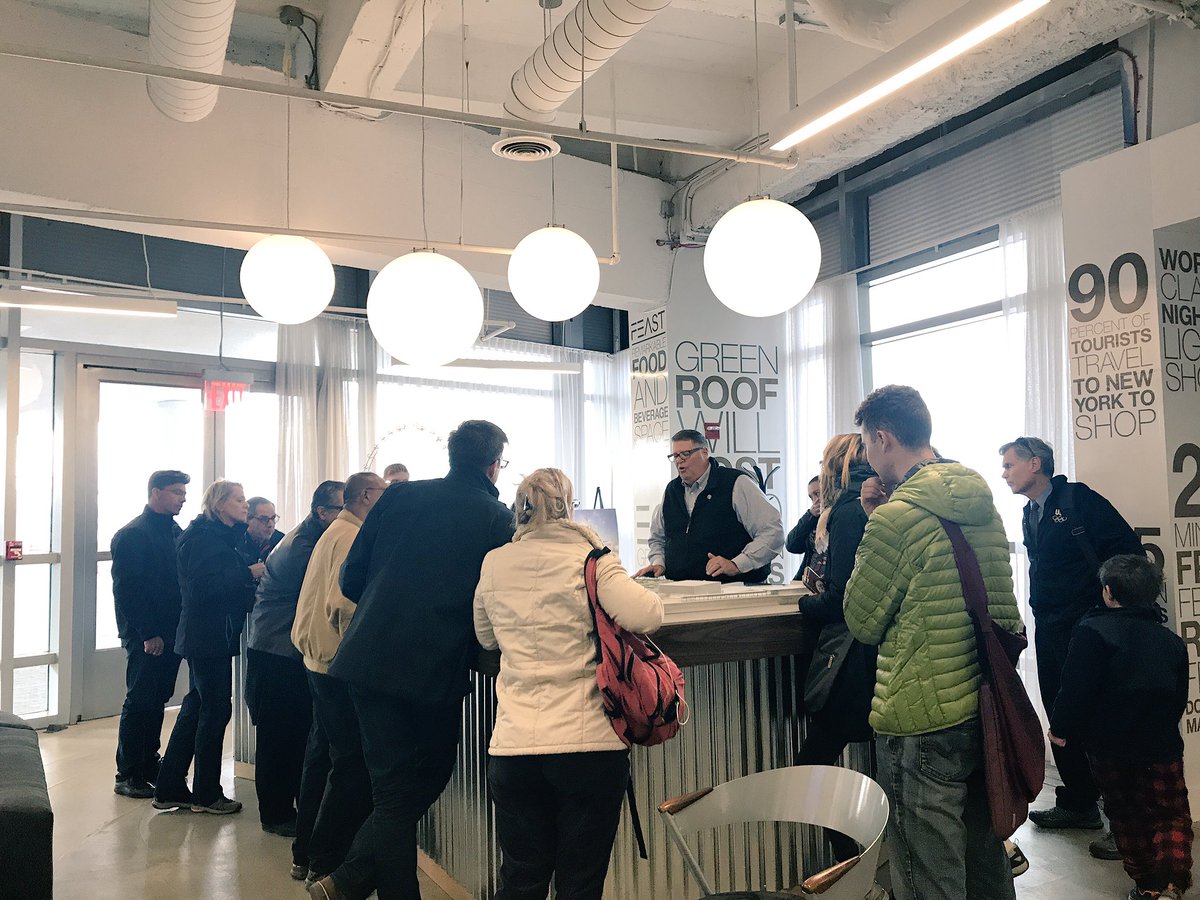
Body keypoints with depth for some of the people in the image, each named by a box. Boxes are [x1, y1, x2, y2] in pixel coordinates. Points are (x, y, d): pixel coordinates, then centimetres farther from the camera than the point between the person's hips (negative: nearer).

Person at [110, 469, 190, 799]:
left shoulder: (176, 532, 13)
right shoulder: (132, 535, -10)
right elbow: (127, 589, -15)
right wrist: (148, 633, -18)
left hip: (171, 632, 7)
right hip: (146, 636, -7)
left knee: (157, 700, 13)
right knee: (140, 701, -1)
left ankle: (149, 763, 24)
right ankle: (127, 775, 9)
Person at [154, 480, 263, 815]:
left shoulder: (222, 536, 17)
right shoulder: (204, 537, -14)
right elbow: (204, 587, -24)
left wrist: (254, 573, 3)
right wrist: (249, 573, -21)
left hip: (205, 637, 10)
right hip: (209, 636, -10)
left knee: (196, 708, 14)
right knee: (216, 709, -2)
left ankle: (170, 790, 22)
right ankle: (206, 794, 11)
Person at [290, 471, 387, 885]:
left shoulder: (334, 533, 17)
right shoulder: (352, 537, -16)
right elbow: (342, 603, -25)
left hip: (319, 660, 11)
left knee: (322, 757, 18)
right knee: (352, 764, -2)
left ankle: (305, 854, 28)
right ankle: (326, 863, 5)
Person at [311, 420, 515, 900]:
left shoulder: (399, 496, 5)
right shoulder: (498, 518, -4)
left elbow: (351, 579, 7)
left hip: (368, 658, 3)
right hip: (437, 670, -3)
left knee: (393, 784, 13)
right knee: (430, 774, 16)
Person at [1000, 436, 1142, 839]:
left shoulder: (1077, 499, -10)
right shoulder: (1030, 516, 14)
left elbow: (1127, 548, -15)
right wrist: (1041, 616, 13)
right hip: (1049, 631, 8)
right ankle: (1078, 803, 29)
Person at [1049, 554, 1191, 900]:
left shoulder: (1092, 631, -13)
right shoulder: (1172, 642, 4)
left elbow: (1076, 688, -17)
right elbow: (1180, 700, 13)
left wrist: (1060, 728, -5)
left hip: (1109, 746, -2)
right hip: (1161, 748, 2)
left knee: (1125, 814, 15)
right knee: (1172, 816, 13)